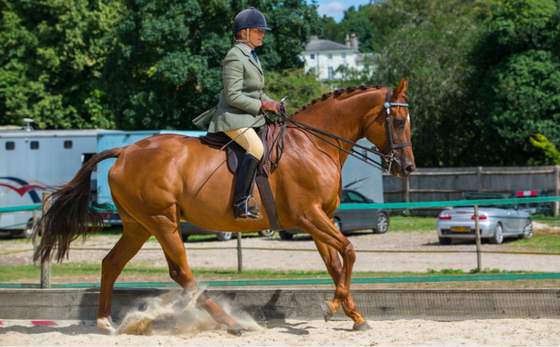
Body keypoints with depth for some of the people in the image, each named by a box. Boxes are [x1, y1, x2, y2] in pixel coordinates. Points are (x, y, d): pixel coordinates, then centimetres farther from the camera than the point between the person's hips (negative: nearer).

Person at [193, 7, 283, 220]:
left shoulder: (251, 56, 17)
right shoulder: (235, 57, -14)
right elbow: (233, 96, -19)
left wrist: (270, 103, 6)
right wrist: (262, 105, -17)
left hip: (249, 116, 11)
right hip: (233, 118, -11)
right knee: (256, 148, -32)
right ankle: (241, 204, -35)